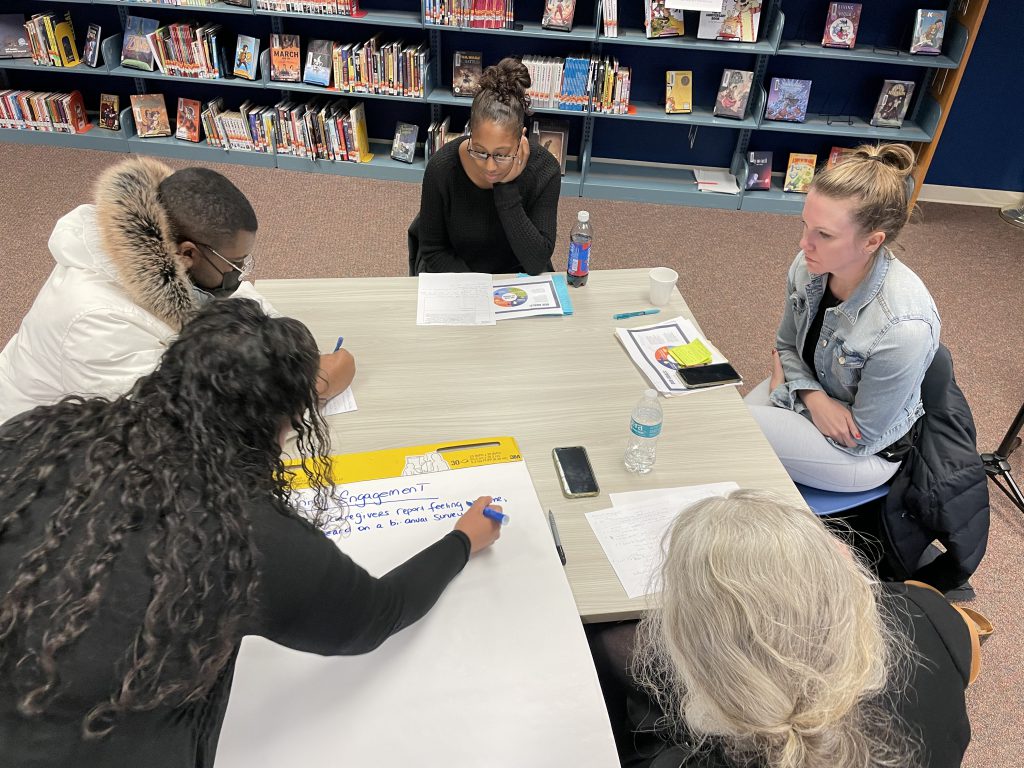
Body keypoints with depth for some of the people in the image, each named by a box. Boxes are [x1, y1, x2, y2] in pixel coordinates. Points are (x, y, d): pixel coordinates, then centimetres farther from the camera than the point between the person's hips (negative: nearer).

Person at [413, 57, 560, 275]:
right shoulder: (442, 167, -19)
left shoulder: (544, 170, -19)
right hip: (452, 270, 0)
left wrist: (507, 189, -27)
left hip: (517, 279, 0)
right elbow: (433, 250, -8)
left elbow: (537, 262, -22)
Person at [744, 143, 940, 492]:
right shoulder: (809, 266, -17)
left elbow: (861, 439, -22)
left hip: (866, 453, -5)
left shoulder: (902, 327, -35)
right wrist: (812, 396, -18)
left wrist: (789, 388, -13)